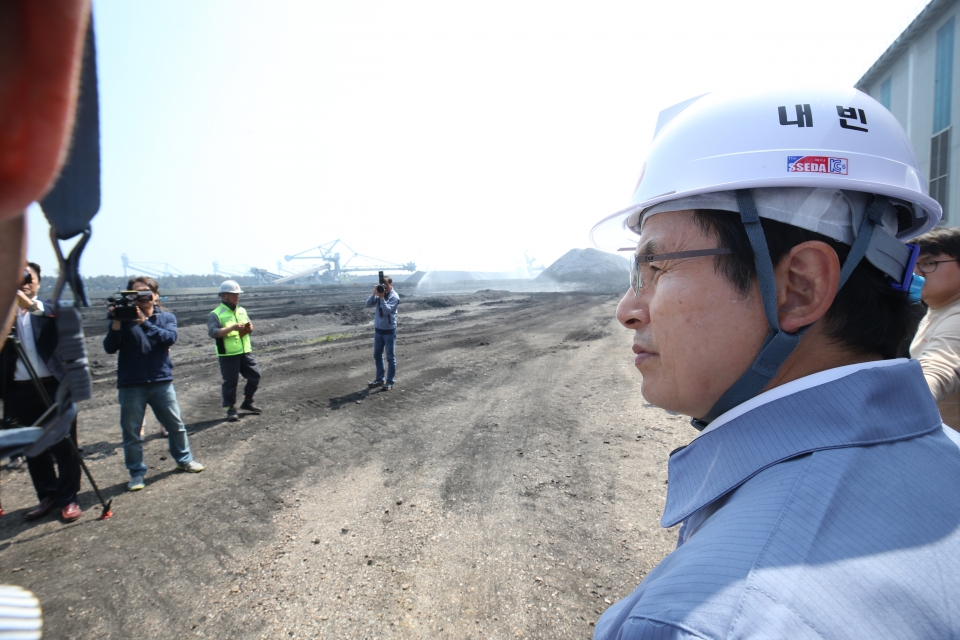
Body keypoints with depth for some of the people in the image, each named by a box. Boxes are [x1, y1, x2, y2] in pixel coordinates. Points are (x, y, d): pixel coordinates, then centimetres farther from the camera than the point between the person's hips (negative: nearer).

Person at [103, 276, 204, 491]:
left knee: (175, 425, 11)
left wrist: (144, 322, -25)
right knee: (131, 431, 6)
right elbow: (110, 348, -7)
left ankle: (184, 459, 30)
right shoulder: (124, 318, 1)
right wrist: (117, 323, -21)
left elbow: (169, 338, -16)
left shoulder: (167, 317, 3)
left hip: (161, 381, 1)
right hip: (130, 385, 0)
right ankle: (137, 472, 20)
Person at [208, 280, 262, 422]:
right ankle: (231, 409, 14)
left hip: (245, 352, 6)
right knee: (230, 382, 0)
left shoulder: (242, 311, 12)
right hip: (228, 355, -6)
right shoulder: (215, 314, -8)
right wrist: (232, 327, -28)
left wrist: (249, 327, -6)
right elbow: (213, 332, -20)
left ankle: (248, 402, 27)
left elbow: (250, 327, 18)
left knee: (255, 375, 9)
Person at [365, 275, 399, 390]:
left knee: (390, 357, 1)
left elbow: (387, 310, -22)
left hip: (389, 331, -6)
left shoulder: (394, 297, -11)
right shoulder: (379, 294, 4)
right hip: (378, 329, 6)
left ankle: (390, 382, 8)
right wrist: (374, 293, -16)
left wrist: (382, 297, -24)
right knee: (377, 355, 13)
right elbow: (368, 304, -4)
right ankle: (379, 379, 25)